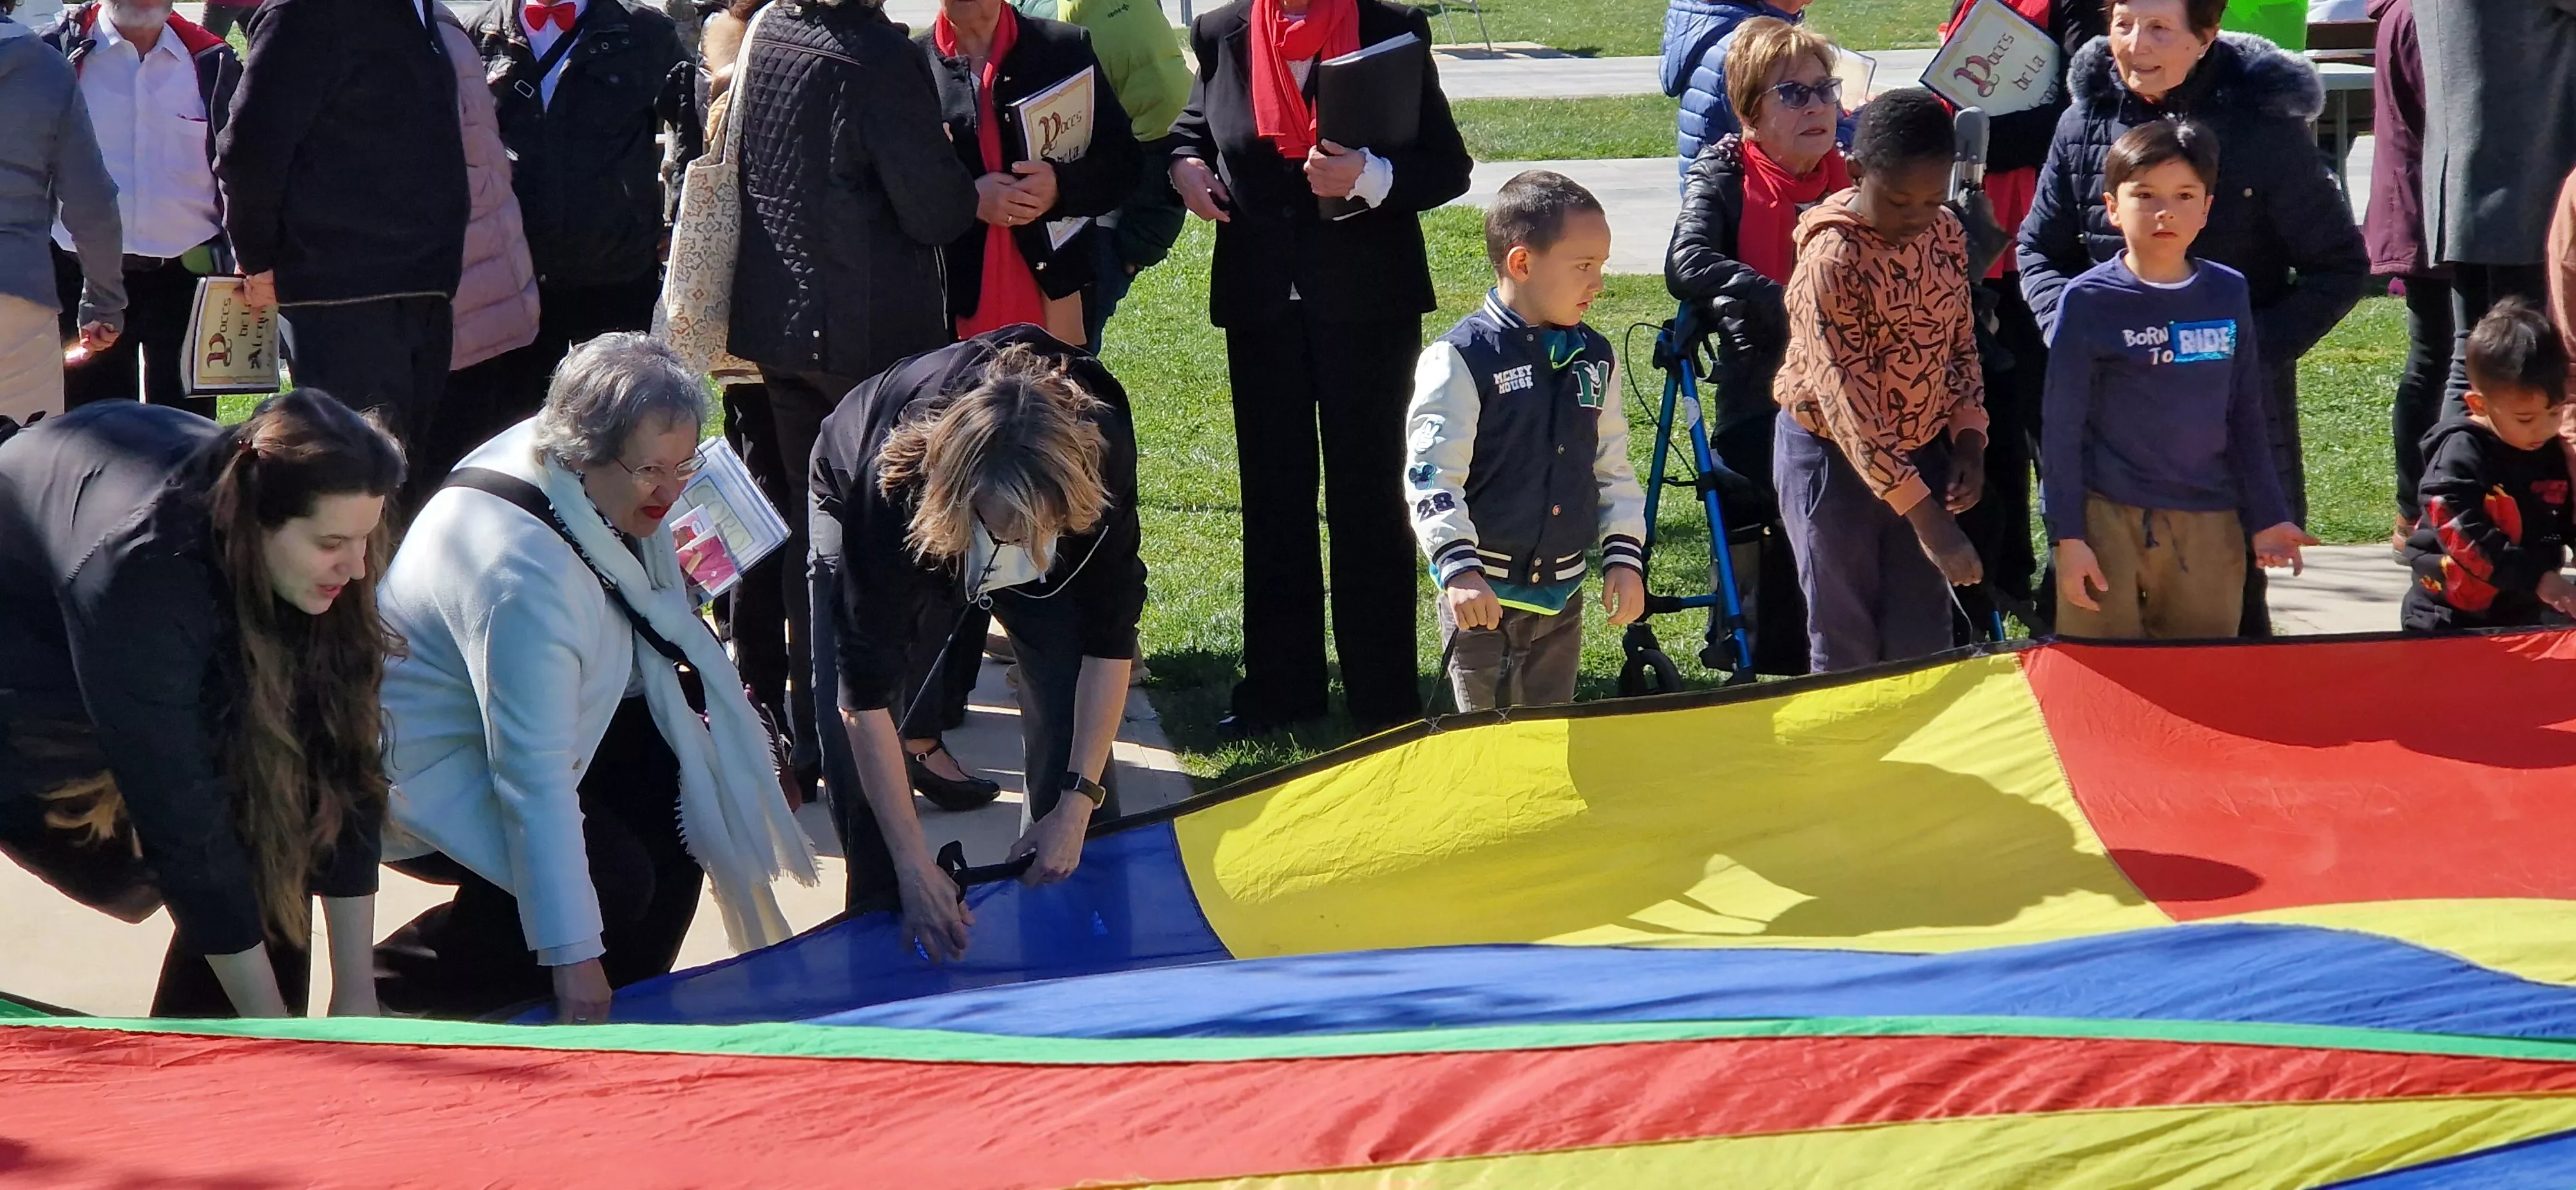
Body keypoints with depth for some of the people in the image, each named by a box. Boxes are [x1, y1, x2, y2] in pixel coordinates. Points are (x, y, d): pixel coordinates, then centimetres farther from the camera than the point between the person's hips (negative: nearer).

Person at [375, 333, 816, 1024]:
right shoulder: (523, 575, -37)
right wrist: (574, 959, -38)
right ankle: (404, 979, -2)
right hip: (431, 773, -10)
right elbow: (534, 778, -38)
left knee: (689, 760, -4)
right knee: (616, 882, -24)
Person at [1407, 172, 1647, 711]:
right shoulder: (1460, 359, -13)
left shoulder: (1595, 358, 7)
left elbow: (1613, 468, 15)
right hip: (1484, 594, -6)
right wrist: (1459, 568, -24)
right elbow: (1431, 474, -16)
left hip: (1563, 592, 6)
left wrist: (1624, 555, 7)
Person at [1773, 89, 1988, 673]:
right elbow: (1845, 399, -27)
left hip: (1920, 450, 6)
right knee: (1845, 647, 2)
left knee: (1922, 644, 9)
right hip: (1834, 455, -6)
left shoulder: (1946, 233, -3)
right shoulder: (1832, 258, -24)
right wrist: (1925, 515, -31)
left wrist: (1969, 438, -5)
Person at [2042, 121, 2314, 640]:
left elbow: (2246, 418, 13)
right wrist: (2067, 536, -6)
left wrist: (2266, 517, 10)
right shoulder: (2088, 301, -3)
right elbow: (2062, 427, -2)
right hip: (2108, 519, -3)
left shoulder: (2228, 295, 7)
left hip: (2209, 524, 3)